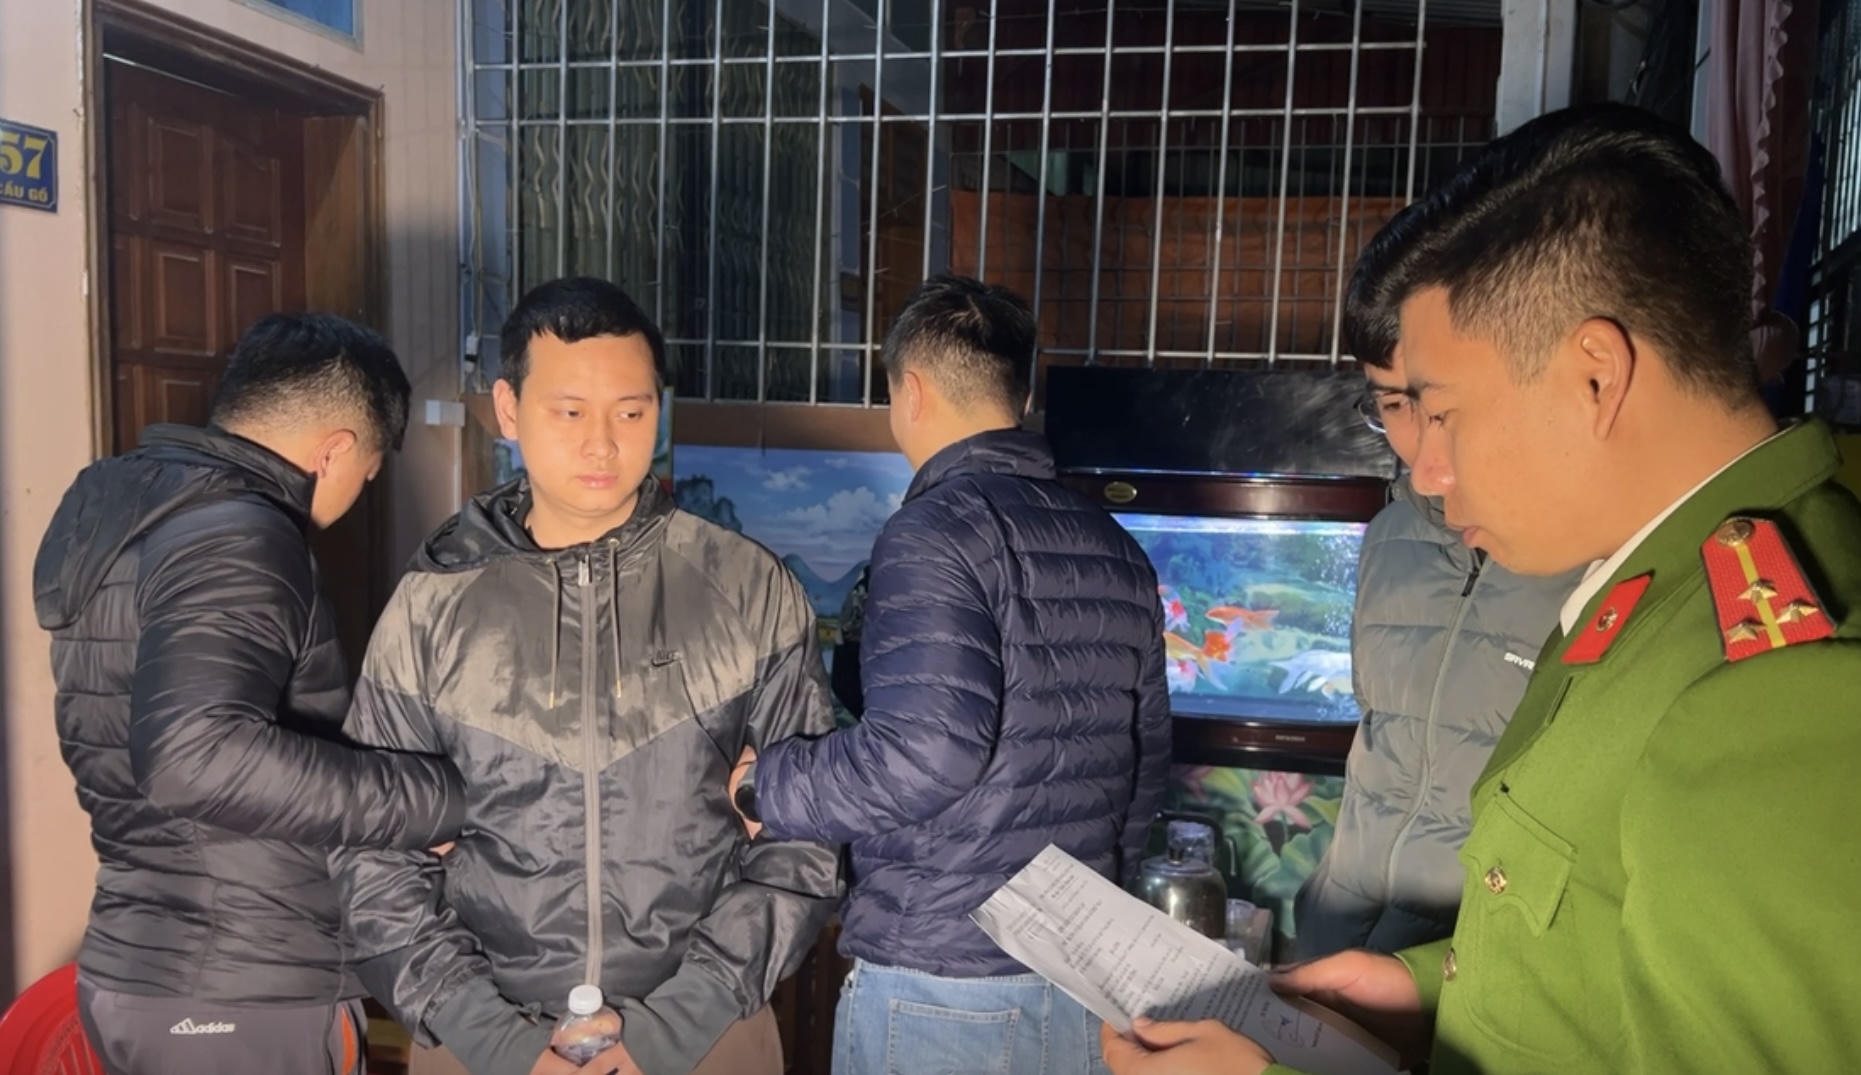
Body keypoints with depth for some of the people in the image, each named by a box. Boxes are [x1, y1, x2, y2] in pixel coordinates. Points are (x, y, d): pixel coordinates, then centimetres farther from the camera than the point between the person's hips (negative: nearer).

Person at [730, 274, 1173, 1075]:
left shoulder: (939, 529, -16)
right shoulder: (1116, 550, 6)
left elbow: (925, 752, -26)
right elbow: (1146, 762, 11)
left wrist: (767, 789, -10)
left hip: (941, 989, -6)